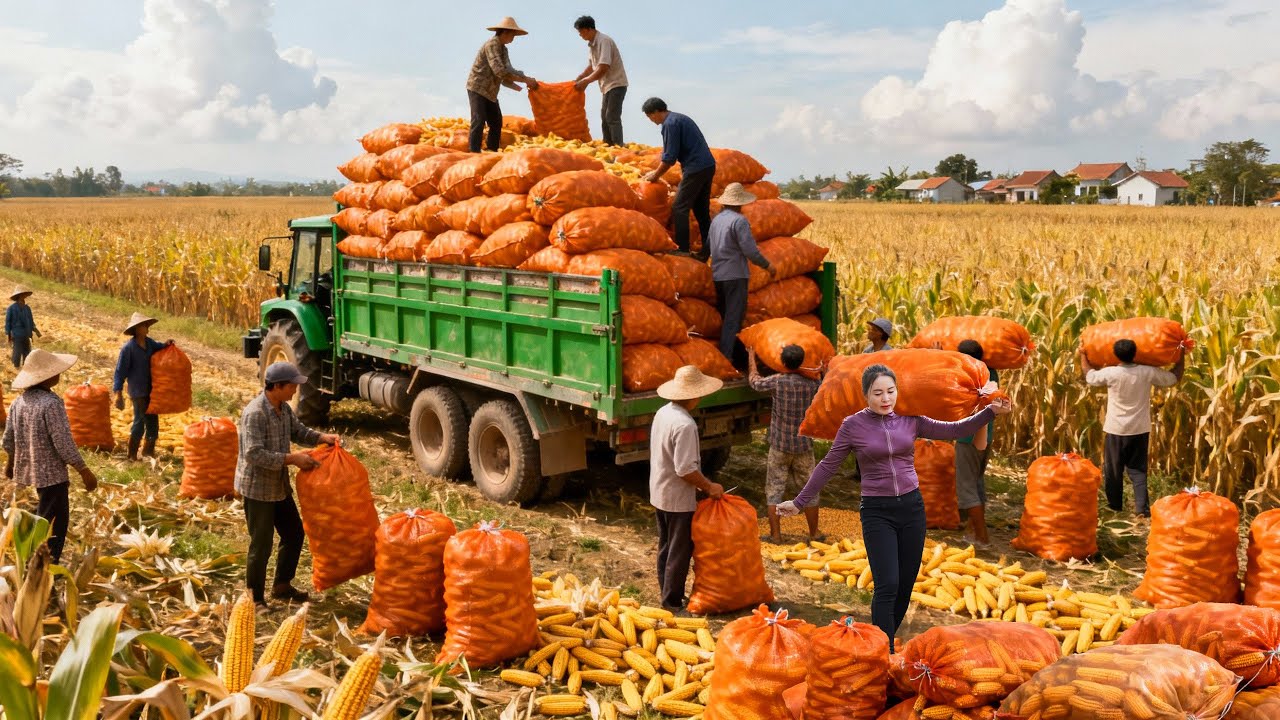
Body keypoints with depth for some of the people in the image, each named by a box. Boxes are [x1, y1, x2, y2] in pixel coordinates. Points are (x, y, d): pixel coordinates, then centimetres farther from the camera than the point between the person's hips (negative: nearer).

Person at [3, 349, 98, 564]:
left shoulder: (19, 402, 2)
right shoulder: (51, 403, -23)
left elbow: (8, 439, 11)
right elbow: (63, 443, -24)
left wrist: (10, 462, 28)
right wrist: (84, 471, -17)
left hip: (27, 470, 9)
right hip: (51, 473, -9)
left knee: (43, 519, 27)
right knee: (54, 524, 4)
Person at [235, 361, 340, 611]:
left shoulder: (284, 408, 3)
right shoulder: (254, 413, -25)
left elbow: (298, 431, 16)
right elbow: (254, 454, -30)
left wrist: (322, 437, -3)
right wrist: (292, 459, -29)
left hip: (279, 485, 9)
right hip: (257, 488, -9)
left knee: (294, 533, 17)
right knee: (262, 544, 1)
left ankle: (282, 586, 33)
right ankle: (255, 598, 17)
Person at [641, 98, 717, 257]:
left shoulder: (670, 124, -11)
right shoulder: (679, 118, 19)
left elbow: (669, 157, -13)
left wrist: (656, 175, 1)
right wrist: (658, 172, 25)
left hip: (695, 169, -9)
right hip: (708, 166, 9)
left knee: (679, 208, -4)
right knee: (701, 210, 14)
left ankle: (682, 250, -4)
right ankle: (708, 250, 16)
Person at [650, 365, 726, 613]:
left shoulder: (663, 413, 2)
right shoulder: (685, 425, -27)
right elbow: (686, 469, -29)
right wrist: (709, 486, -14)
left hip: (659, 493, 9)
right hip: (679, 499, -9)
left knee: (666, 547, 19)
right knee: (680, 552, 4)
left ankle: (667, 595, 31)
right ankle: (673, 601, 14)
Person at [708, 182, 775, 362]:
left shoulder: (716, 219, 10)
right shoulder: (739, 220, -13)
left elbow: (708, 245, 17)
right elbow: (750, 250, -17)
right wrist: (767, 266, -4)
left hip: (717, 275, 8)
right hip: (735, 275, -8)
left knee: (722, 317, 16)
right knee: (734, 319, -6)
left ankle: (720, 356, 22)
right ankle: (726, 358, -10)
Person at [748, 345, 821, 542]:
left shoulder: (776, 382, -12)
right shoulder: (811, 384, -6)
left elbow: (754, 380, 7)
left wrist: (751, 356, 22)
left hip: (779, 446, -2)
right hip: (804, 446, 2)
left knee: (774, 490, 8)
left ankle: (775, 534, 9)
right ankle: (814, 533, 20)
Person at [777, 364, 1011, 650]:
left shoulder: (910, 419, 2)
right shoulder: (853, 425, -6)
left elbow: (954, 430, 2)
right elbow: (828, 466, 1)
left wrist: (990, 411, -9)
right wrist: (799, 502, 5)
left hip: (912, 507, 4)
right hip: (877, 511, -4)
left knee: (906, 585, 8)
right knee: (887, 585, -13)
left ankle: (883, 643, 25)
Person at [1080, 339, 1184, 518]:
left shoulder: (1111, 373, -14)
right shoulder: (1148, 372, -9)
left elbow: (1089, 375, 6)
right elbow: (1174, 378, 7)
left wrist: (1083, 355, 22)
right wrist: (1182, 356, 20)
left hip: (1116, 430, -2)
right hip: (1140, 430, 2)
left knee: (1113, 469, 13)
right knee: (1138, 470, 7)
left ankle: (1115, 505, 24)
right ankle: (1142, 508, -1)